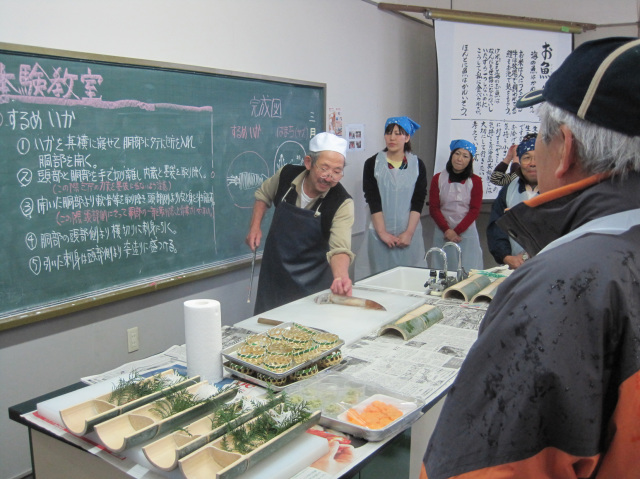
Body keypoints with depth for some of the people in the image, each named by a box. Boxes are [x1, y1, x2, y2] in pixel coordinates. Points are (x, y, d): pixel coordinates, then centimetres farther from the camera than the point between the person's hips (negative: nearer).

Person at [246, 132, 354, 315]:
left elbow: (339, 249, -31)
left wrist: (341, 277, -51)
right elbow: (263, 194, 10)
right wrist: (255, 227, -3)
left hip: (312, 282, -3)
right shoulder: (286, 175, -12)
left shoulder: (342, 203, -22)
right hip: (273, 272, 3)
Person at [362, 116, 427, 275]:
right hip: (380, 234, -1)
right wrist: (382, 232, -9)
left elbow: (418, 202, 0)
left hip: (410, 233, 1)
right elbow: (373, 202, -3)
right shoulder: (373, 164, 2)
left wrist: (409, 233, -9)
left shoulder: (417, 165, 5)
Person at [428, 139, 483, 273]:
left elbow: (474, 210, -1)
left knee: (467, 272, -3)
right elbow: (434, 208, 1)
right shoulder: (438, 179, 6)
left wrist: (456, 231, -10)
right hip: (442, 234, 0)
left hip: (467, 233, 0)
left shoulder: (475, 181, 4)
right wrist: (447, 230, -11)